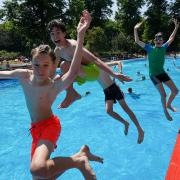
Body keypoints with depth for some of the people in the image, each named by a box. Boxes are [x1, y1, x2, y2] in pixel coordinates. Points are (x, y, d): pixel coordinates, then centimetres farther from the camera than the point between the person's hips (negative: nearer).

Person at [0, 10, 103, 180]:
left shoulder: (55, 85, -21)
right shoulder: (23, 75, -4)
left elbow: (73, 71, -41)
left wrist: (80, 35, -49)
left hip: (49, 126, -7)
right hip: (35, 128, 7)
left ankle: (80, 159, -11)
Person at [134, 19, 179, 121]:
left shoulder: (163, 48, 3)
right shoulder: (150, 49, -8)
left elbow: (171, 38, 18)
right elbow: (137, 41, -11)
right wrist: (135, 29, -19)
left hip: (163, 73, 5)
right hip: (154, 75, -5)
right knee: (163, 94, -10)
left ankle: (169, 104, 31)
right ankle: (165, 111, 14)